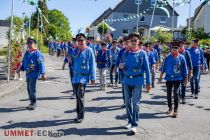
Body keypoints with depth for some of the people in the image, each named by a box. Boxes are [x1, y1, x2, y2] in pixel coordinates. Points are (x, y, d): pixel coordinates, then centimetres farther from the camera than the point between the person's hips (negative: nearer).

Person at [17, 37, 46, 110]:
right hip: (28, 73, 8)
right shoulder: (26, 53, 14)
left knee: (32, 88, -10)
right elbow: (23, 62, 23)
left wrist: (43, 74, -19)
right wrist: (20, 68, 6)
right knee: (29, 88, 13)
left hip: (34, 73, -8)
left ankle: (33, 103, 1)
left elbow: (41, 64, -14)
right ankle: (32, 102, 25)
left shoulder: (37, 53, -9)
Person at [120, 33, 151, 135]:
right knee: (128, 102, 12)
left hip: (137, 81, -4)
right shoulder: (125, 53, 6)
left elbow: (146, 68, -2)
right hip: (127, 80, 4)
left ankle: (134, 125, 2)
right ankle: (130, 121, 28)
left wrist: (148, 82, -6)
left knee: (135, 103, -3)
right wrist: (121, 66, -10)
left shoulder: (142, 53, -3)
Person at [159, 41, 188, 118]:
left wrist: (185, 79, 4)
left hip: (177, 78, -2)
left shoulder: (181, 57, -3)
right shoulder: (167, 57, -2)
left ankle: (175, 110, 4)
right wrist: (160, 77, 5)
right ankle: (170, 108, 29)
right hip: (168, 78, 2)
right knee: (168, 94, 11)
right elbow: (163, 67, 4)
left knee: (176, 93, -6)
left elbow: (184, 69, 3)